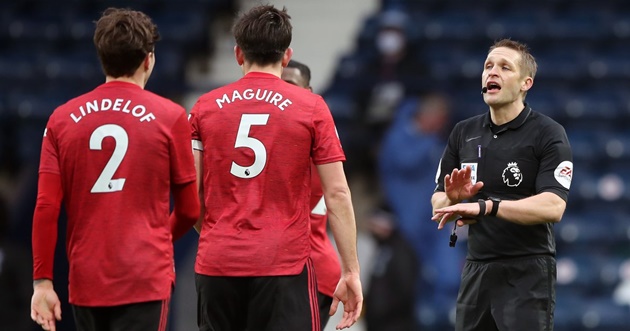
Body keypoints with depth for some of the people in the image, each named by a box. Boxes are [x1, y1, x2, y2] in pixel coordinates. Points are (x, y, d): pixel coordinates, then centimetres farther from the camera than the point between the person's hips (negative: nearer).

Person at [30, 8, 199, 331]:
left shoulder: (62, 119, 4)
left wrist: (42, 281, 4)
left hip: (86, 281, 4)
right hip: (145, 280, -3)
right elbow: (189, 209, 4)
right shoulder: (169, 116, -2)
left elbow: (46, 208, 0)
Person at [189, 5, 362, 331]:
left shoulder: (205, 107, 5)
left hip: (215, 266, 3)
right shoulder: (311, 108, -1)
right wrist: (351, 272, 0)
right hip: (285, 265, -3)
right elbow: (337, 195, -3)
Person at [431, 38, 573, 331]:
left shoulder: (548, 134, -7)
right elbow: (439, 207, 11)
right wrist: (452, 198, -13)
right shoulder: (463, 133, 10)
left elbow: (553, 207, -20)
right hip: (476, 271, 5)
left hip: (527, 274, -5)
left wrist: (486, 207, -29)